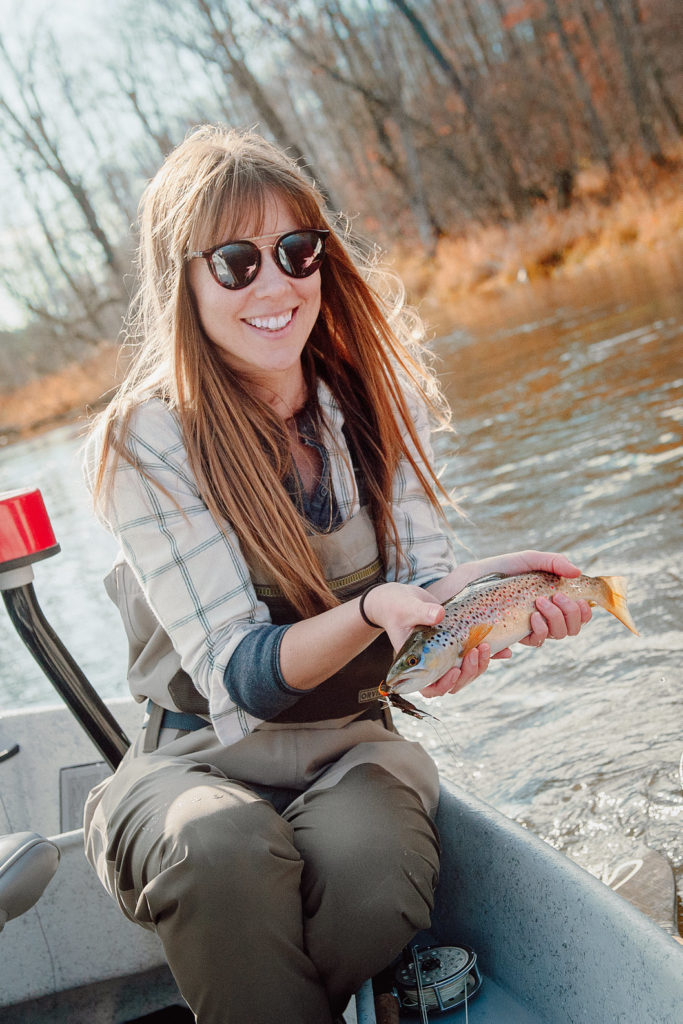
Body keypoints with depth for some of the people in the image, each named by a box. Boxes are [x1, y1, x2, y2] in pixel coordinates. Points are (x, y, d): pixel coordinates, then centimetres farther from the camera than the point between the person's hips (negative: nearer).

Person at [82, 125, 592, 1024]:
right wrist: (369, 613, -36)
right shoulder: (143, 444, -13)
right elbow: (236, 675, -17)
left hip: (350, 742, 3)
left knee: (374, 861, -31)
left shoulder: (373, 392, 0)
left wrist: (489, 584, -26)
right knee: (220, 851, -37)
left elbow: (424, 574, -1)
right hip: (198, 754, -2)